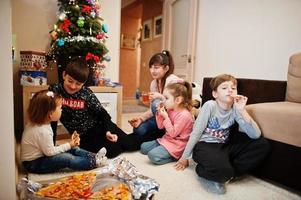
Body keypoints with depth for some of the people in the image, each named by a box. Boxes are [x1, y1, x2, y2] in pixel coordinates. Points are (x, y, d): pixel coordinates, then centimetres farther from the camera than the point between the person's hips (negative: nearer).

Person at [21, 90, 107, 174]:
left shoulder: (38, 124, -1)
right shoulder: (42, 131, -32)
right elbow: (50, 152, -23)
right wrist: (69, 145, -14)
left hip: (41, 155, 10)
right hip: (34, 164, -10)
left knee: (72, 149, 4)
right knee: (67, 158, -22)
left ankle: (93, 156, 1)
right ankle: (93, 162, -11)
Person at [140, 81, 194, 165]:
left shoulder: (184, 115, -23)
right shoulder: (170, 110, 2)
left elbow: (173, 133, -22)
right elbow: (160, 126, 9)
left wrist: (165, 117, -23)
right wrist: (159, 113, -6)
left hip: (176, 145, -9)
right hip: (166, 139, 9)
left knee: (153, 155, -23)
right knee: (143, 147, 8)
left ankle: (175, 156, -4)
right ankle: (168, 153, 9)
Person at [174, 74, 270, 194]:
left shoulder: (235, 109, -5)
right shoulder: (210, 105, -17)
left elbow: (256, 135, -13)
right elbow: (196, 132, -13)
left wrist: (242, 111, -25)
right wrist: (184, 157, -7)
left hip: (224, 145, 6)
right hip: (205, 145, -6)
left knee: (262, 144, -7)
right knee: (222, 170, -35)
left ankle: (228, 173, -6)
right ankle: (202, 171, 1)